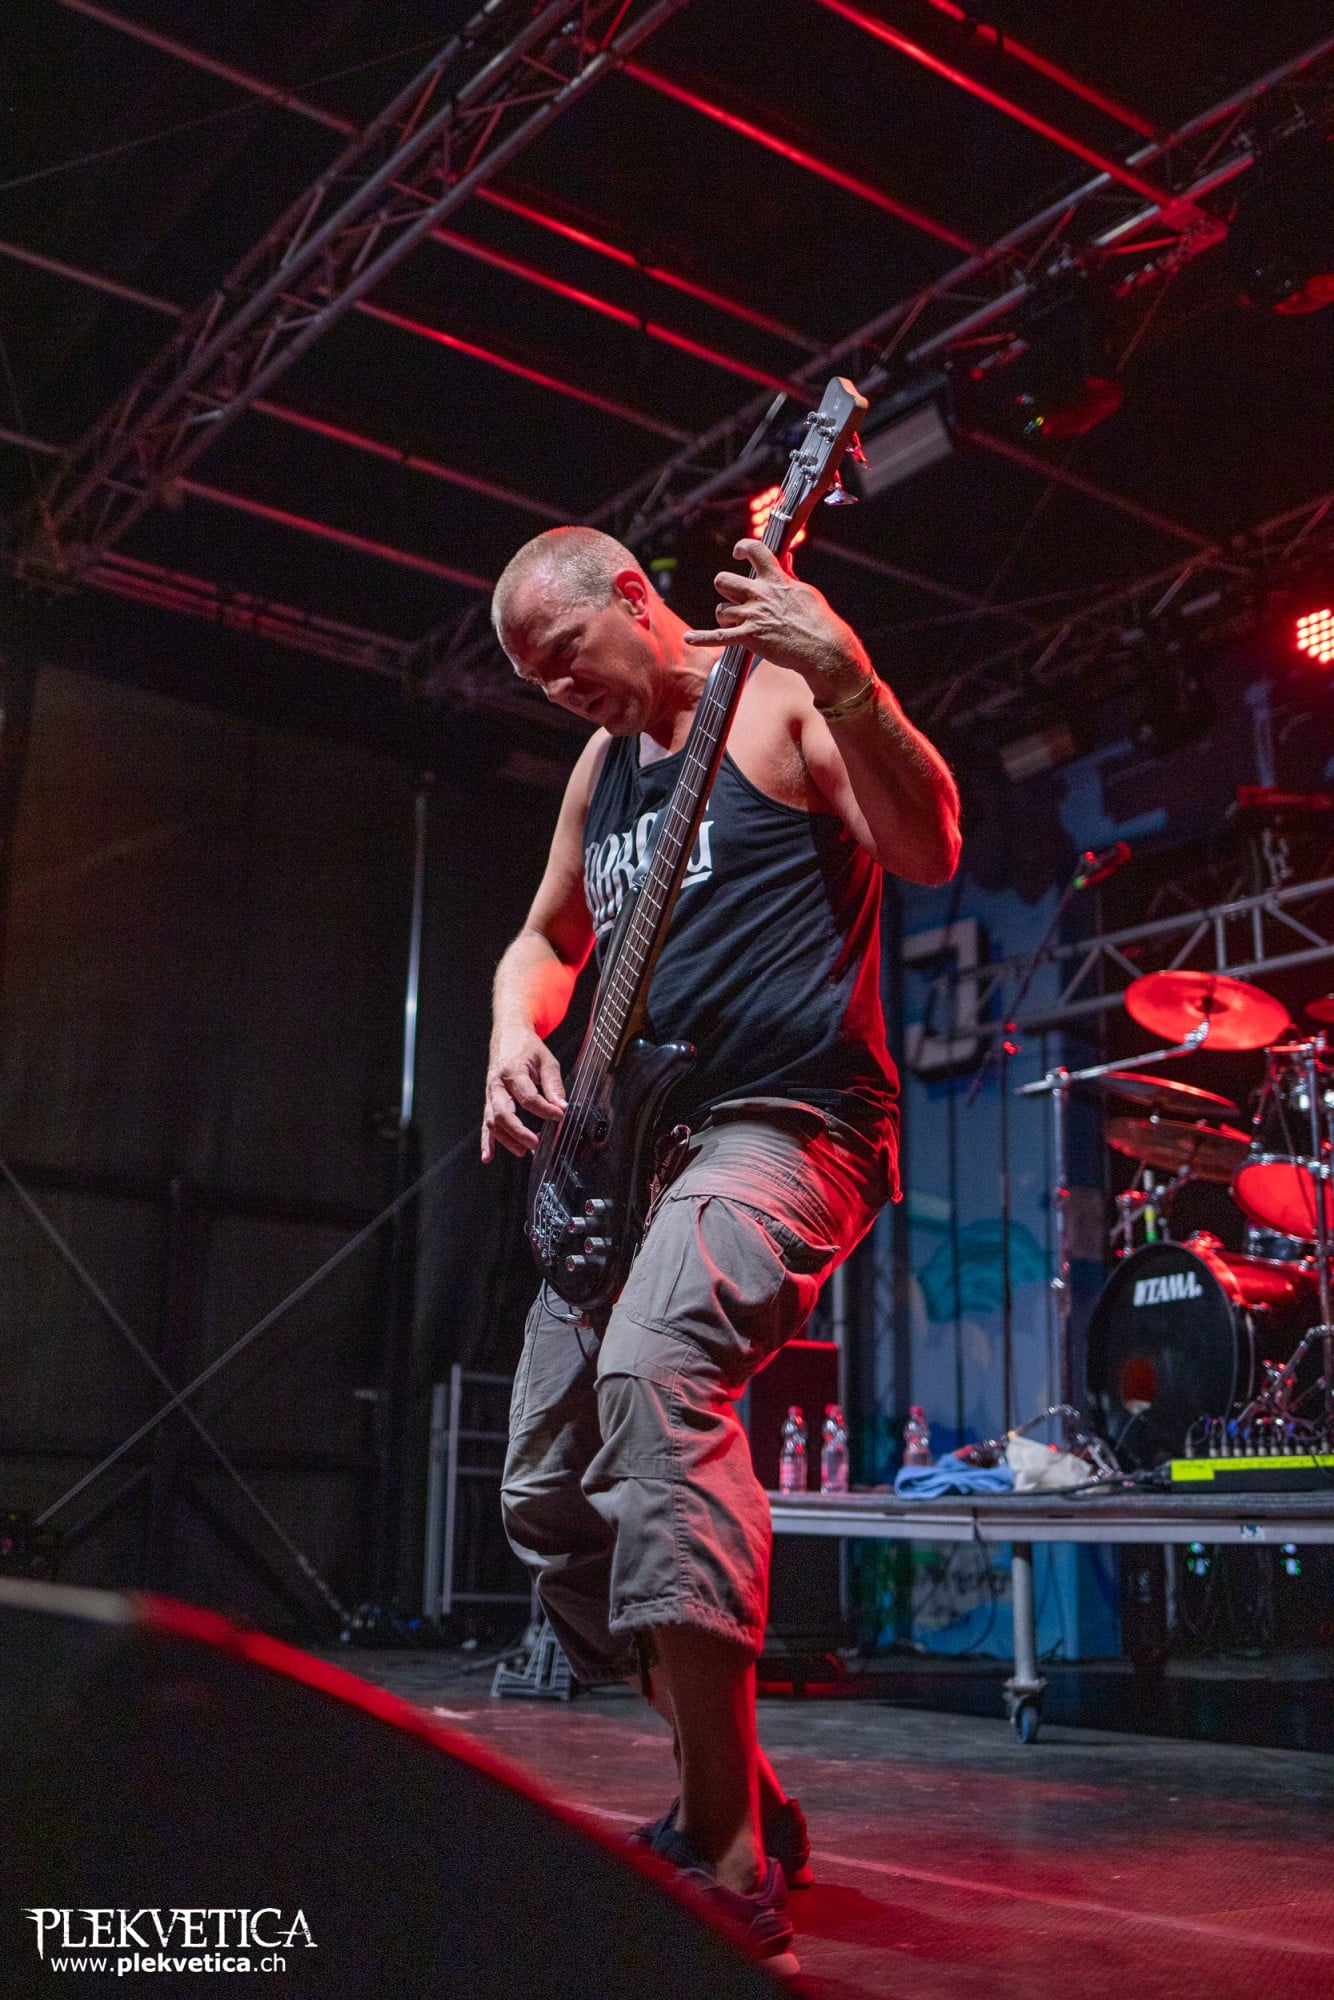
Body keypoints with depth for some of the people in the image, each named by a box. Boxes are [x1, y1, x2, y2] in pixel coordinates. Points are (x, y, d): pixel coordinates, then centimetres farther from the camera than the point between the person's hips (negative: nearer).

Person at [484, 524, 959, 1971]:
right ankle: (741, 1798, 21)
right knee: (547, 1497, 5)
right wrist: (517, 1035, 8)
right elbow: (546, 937, 29)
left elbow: (930, 850, -16)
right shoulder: (601, 764, 21)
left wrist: (847, 682, -31)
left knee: (651, 1373, -34)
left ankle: (725, 1866, -25)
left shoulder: (783, 698, -2)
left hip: (785, 1126, -9)